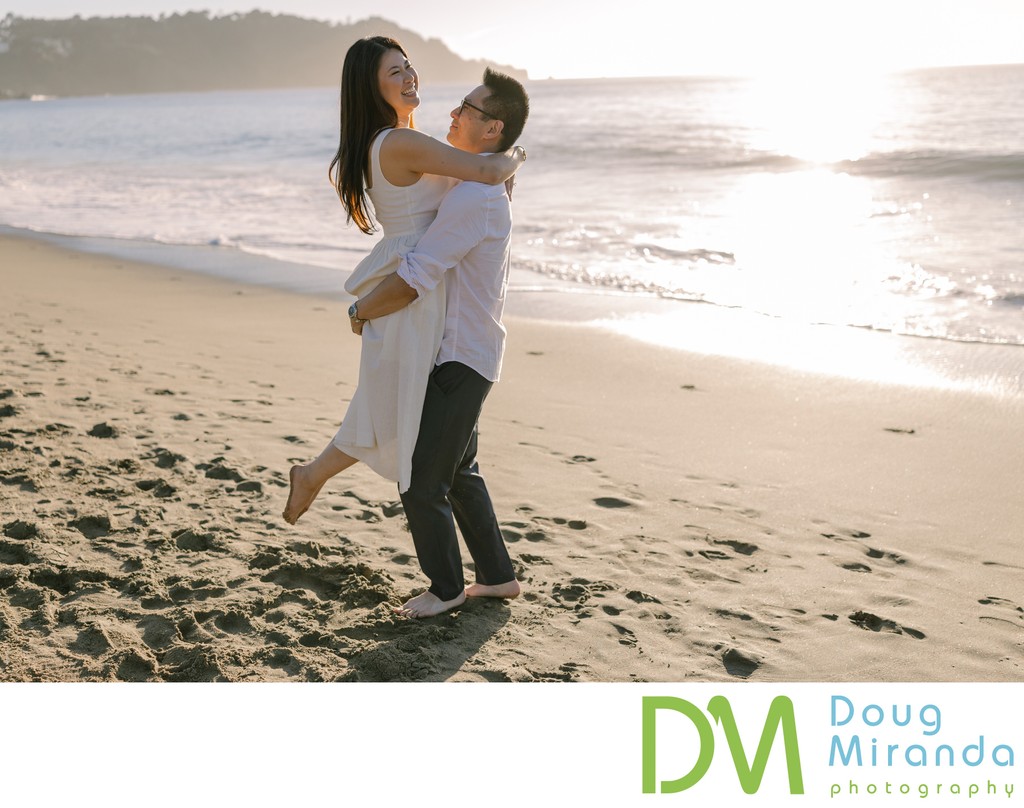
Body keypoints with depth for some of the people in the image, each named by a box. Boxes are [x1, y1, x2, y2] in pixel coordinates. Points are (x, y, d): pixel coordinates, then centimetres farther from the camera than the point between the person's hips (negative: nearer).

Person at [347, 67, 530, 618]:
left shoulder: (472, 197, -24)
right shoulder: (491, 190, 10)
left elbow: (411, 282, -26)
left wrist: (360, 311, -9)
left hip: (460, 362, -10)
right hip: (467, 352, 11)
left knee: (423, 483, 0)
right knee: (459, 471, 21)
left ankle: (446, 587, 19)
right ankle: (497, 576, 32)